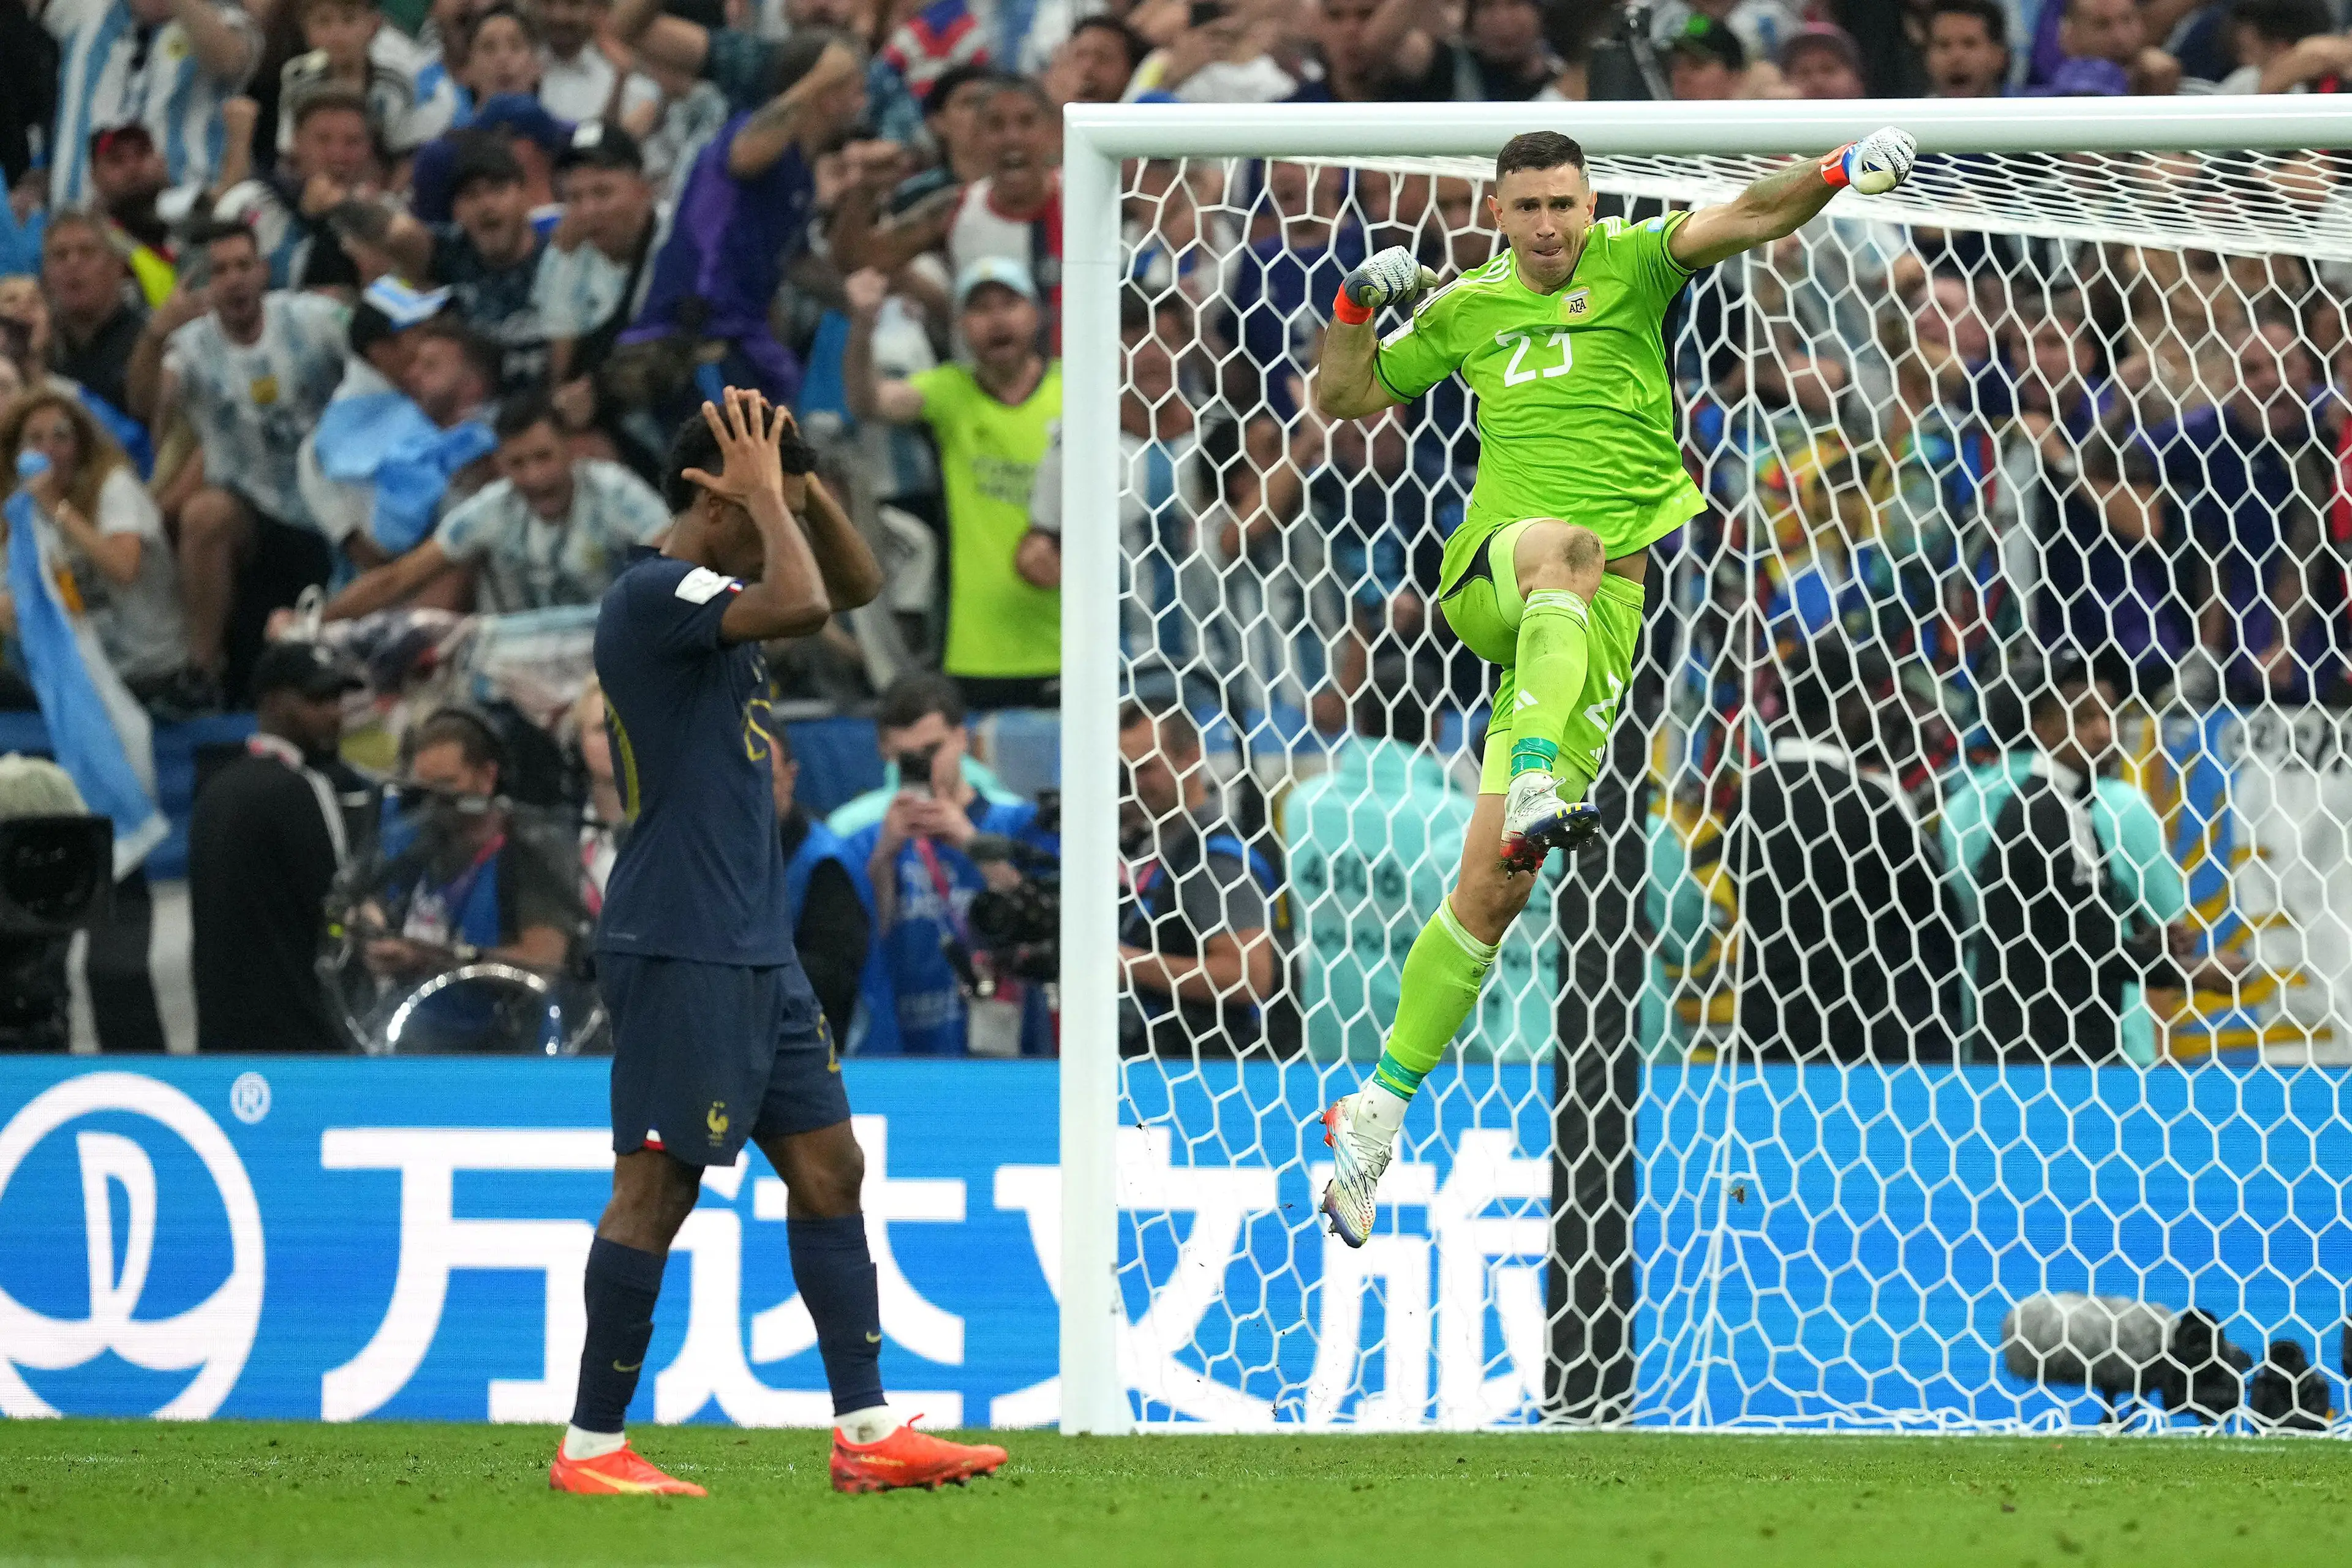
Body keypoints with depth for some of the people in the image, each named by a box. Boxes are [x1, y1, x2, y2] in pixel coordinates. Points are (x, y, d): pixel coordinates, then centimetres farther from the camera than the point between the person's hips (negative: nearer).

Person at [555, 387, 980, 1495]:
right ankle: (591, 1446, 0)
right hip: (679, 948, -10)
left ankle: (866, 1431, 9)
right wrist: (765, 491, -14)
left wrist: (801, 486, 9)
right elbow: (804, 606, -29)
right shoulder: (653, 596, -14)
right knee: (657, 1188, -6)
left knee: (829, 1170, 8)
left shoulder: (717, 596, 15)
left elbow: (855, 584, 26)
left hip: (756, 949, 10)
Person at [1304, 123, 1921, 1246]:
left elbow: (1751, 218, -8)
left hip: (1611, 602, -1)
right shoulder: (1464, 311, 16)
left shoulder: (1630, 265, 7)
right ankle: (1536, 787, -58)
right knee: (1563, 545, -39)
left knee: (1493, 893, -6)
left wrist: (1838, 174, -26)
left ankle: (1378, 1112, 1)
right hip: (1490, 576, 1)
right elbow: (1347, 400, 26)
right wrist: (1358, 305, 8)